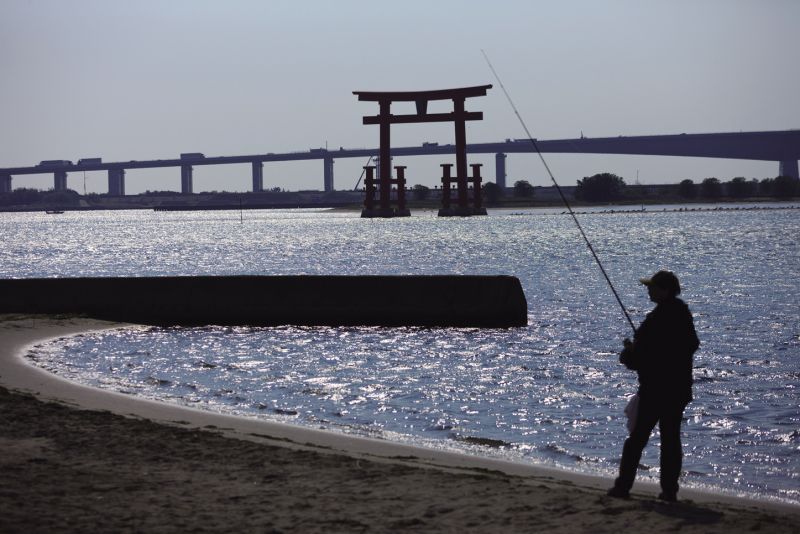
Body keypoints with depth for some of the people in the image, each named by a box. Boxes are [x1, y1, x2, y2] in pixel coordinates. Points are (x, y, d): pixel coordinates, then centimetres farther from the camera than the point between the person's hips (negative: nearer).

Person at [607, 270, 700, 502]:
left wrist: (628, 354, 4)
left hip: (655, 389, -7)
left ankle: (623, 486, 3)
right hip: (680, 389, 7)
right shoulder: (684, 314, 6)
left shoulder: (656, 320, -19)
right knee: (671, 439, 10)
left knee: (637, 438, 0)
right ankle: (669, 490, 9)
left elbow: (642, 359, -19)